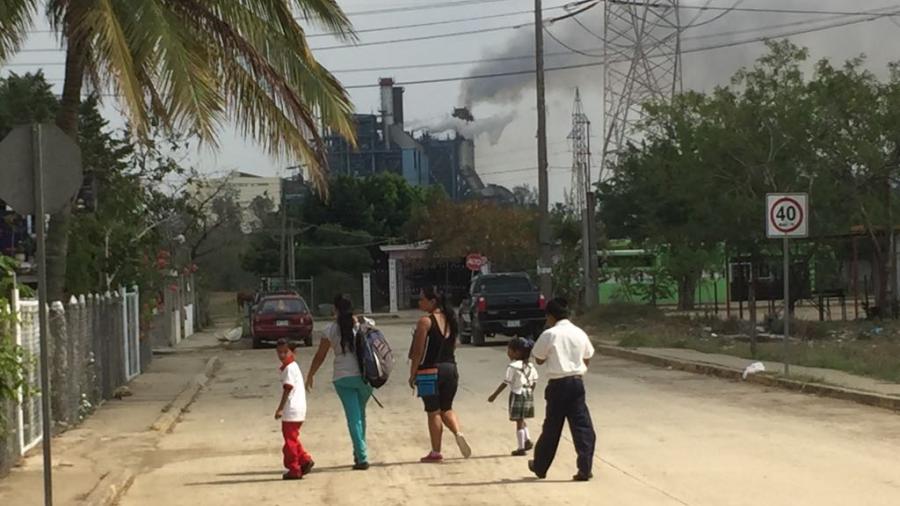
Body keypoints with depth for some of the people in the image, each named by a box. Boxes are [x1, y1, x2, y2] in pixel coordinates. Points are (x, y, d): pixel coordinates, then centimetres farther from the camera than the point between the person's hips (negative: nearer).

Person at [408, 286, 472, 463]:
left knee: (433, 412, 2)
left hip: (430, 371, -6)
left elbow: (418, 351, -12)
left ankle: (436, 452, 7)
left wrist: (412, 374, -5)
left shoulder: (426, 321, -12)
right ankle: (459, 433, -9)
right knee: (446, 409, 17)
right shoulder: (450, 320, 9)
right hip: (451, 369, 6)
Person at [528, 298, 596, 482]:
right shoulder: (580, 333, 5)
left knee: (552, 427, 9)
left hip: (557, 384, -2)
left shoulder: (549, 334, -8)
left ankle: (540, 466, 24)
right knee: (582, 425, 2)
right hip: (577, 382, 2)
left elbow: (539, 359, 0)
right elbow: (587, 359, 14)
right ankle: (585, 468, -5)